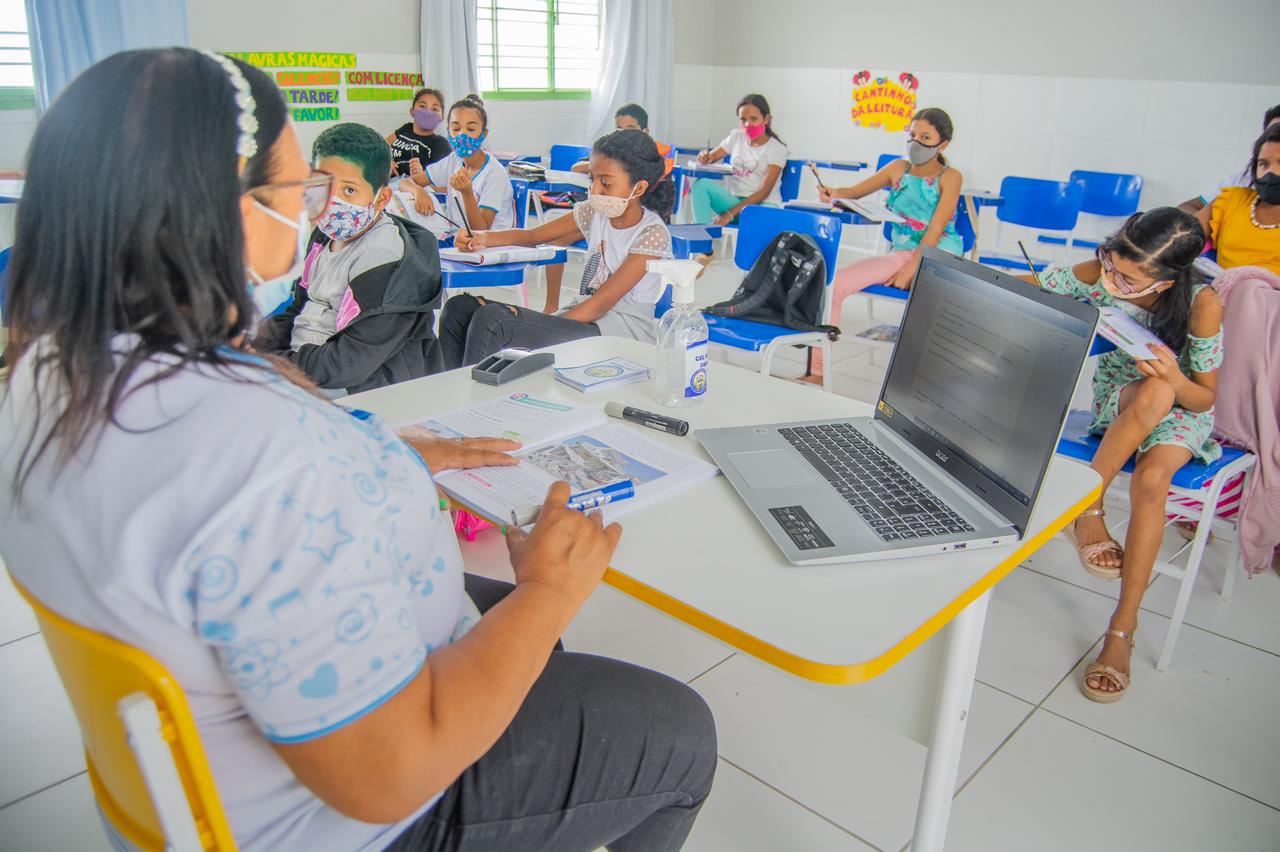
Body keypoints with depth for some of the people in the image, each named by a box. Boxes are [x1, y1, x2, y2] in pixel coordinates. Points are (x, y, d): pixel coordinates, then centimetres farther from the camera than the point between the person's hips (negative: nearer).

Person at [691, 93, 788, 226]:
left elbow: (764, 192, -12)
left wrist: (730, 213, -22)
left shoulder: (777, 149, -4)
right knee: (702, 184, -22)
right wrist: (705, 158, -13)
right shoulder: (736, 137, 11)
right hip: (734, 201, 4)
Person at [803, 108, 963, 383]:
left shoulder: (950, 176, -2)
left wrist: (911, 270, -20)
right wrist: (834, 193, -15)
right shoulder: (898, 168, 10)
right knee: (833, 282, -16)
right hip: (899, 254, 4)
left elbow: (936, 229, -11)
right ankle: (817, 370, -12)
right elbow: (856, 191, 9)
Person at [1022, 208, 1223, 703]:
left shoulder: (1202, 305, -24)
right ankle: (1087, 508, -22)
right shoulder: (1099, 274, -19)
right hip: (1119, 400, 2)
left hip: (1183, 410, -1)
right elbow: (1033, 287, -6)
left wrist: (1175, 378, -38)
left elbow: (1205, 399, -16)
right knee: (1153, 393, -36)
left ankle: (1122, 628, -24)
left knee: (1151, 480, -32)